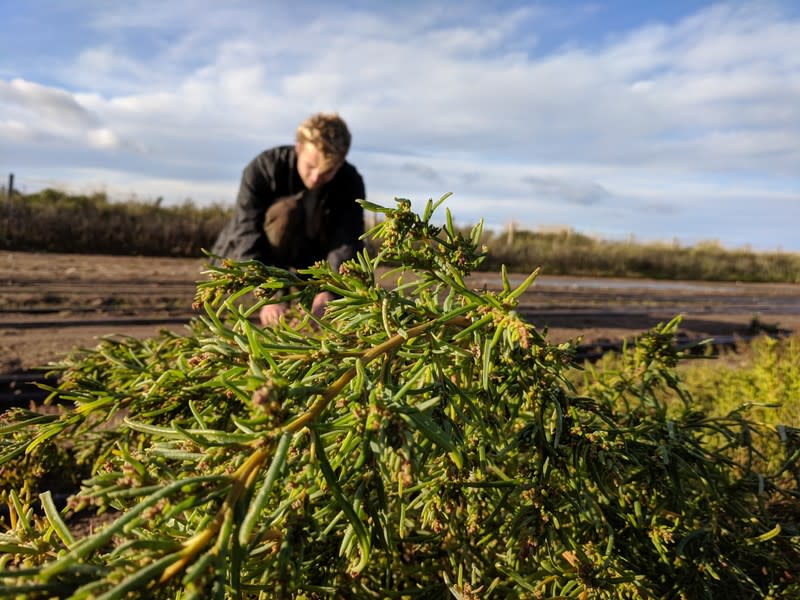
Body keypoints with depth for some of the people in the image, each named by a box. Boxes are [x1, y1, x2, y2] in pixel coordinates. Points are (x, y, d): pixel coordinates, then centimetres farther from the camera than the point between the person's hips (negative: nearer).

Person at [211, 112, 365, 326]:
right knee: (285, 210, -34)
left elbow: (347, 245, -34)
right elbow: (248, 233, -36)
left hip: (310, 255, 3)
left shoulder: (351, 183, -22)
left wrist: (325, 297, -52)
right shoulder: (263, 168, -27)